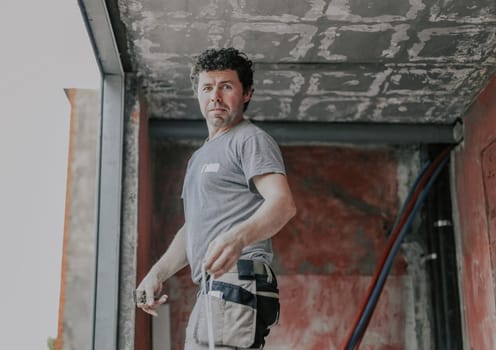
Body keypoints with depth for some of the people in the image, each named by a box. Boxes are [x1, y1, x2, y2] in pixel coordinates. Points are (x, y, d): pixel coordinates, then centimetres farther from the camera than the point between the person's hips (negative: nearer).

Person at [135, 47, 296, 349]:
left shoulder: (251, 139, -1)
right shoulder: (201, 156, 29)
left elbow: (283, 203, -17)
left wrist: (237, 237, -35)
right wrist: (157, 273, 17)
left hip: (237, 285, -10)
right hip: (213, 292, 10)